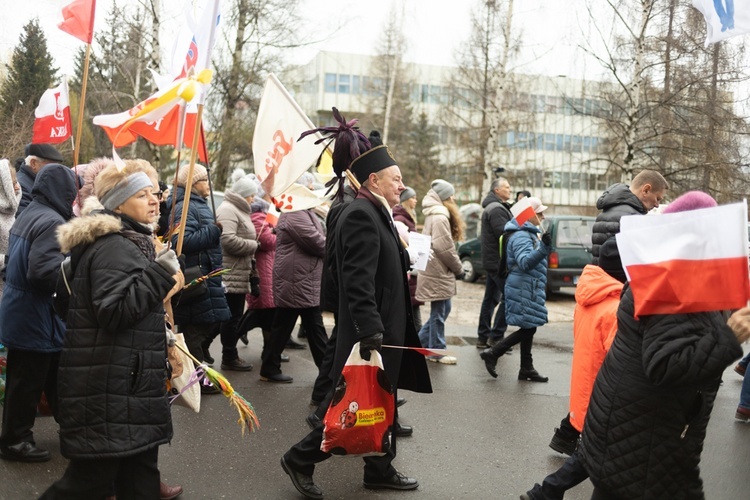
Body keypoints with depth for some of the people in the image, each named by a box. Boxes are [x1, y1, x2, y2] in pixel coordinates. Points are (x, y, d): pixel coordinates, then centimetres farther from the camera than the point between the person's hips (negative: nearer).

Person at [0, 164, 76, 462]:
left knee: (53, 375, 20)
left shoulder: (28, 215, 11)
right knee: (26, 382, 3)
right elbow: (43, 272, -30)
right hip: (36, 317, -10)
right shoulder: (51, 222, -21)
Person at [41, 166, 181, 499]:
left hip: (128, 386, 10)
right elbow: (114, 311, -25)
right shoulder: (112, 248, -15)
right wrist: (161, 278, -21)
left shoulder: (131, 243, 18)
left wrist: (162, 287, 14)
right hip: (109, 392, -10)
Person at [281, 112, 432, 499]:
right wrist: (371, 331, -30)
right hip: (371, 333, -10)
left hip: (384, 329, 10)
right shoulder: (360, 215, -18)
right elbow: (358, 281, -26)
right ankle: (301, 459, 15)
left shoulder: (375, 214, 14)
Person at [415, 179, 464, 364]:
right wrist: (459, 269, -9)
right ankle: (437, 351, 11)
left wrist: (456, 268, 12)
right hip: (438, 273, -10)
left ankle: (421, 342, 23)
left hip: (438, 272, 10)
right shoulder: (440, 218, -18)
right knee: (439, 312, 0)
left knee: (443, 309, 16)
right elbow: (445, 248, -20)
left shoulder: (436, 215, 15)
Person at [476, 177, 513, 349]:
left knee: (491, 298, 12)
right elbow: (505, 233, -23)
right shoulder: (497, 209, -14)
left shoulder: (492, 208, 20)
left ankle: (483, 337, 16)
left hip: (492, 261, 11)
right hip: (499, 261, -11)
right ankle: (496, 336, -6)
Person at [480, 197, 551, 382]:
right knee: (527, 329, -7)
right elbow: (525, 262, -32)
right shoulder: (521, 236, -17)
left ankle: (527, 369, 17)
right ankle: (492, 353, 1)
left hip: (529, 289, 10)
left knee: (529, 329, 11)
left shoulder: (529, 233, 17)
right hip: (524, 289, -10)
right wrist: (544, 247, -42)